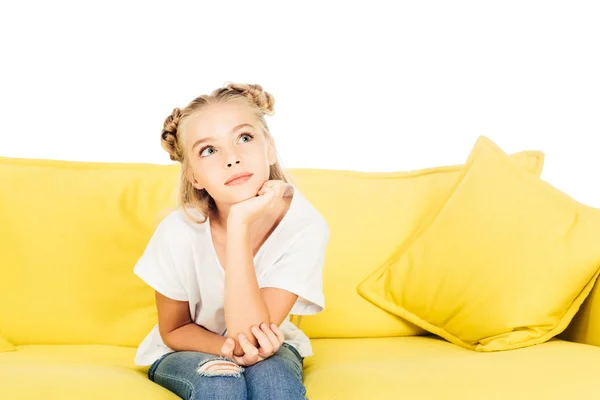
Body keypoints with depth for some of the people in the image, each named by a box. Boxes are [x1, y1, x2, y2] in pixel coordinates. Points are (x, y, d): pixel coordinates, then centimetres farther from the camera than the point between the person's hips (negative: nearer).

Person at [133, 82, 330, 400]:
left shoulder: (305, 226, -28)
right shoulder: (179, 232, -26)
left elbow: (250, 334, -32)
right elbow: (174, 331, -8)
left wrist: (240, 223, -40)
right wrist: (231, 348, -31)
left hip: (267, 348, 0)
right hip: (189, 349, 0)